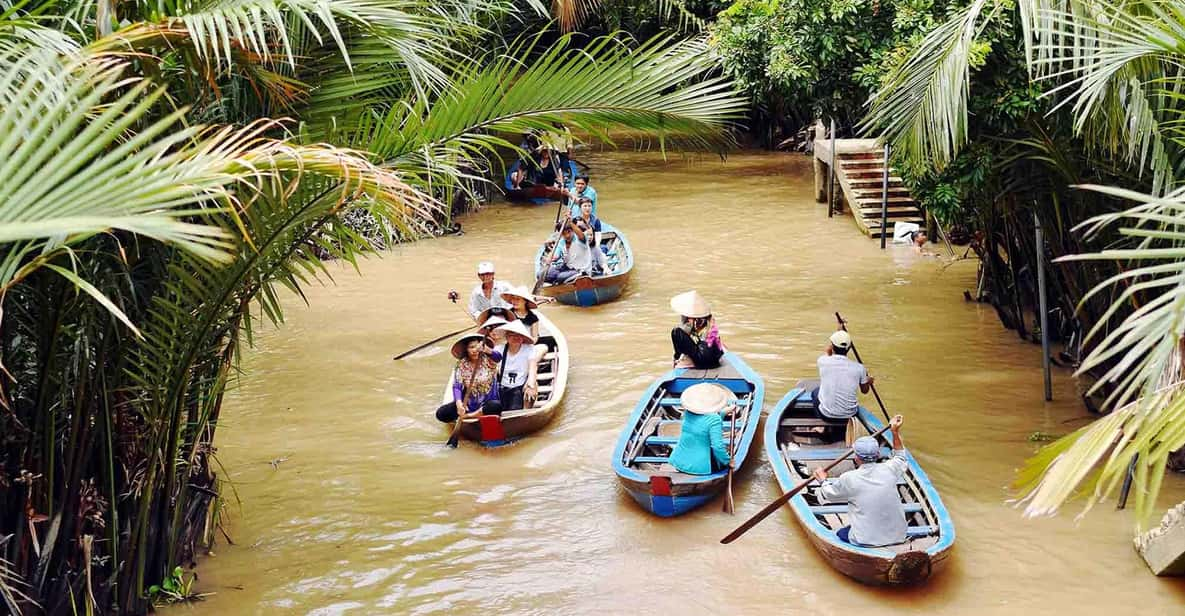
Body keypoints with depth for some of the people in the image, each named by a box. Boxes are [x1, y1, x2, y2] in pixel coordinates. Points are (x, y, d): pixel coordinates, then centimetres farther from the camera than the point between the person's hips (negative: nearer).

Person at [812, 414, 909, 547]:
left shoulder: (849, 479, -13)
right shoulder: (889, 470, -6)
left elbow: (828, 494, 8)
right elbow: (902, 459, 20)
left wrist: (823, 479, 27)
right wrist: (896, 433, 24)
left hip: (865, 542, -4)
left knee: (840, 534, 24)